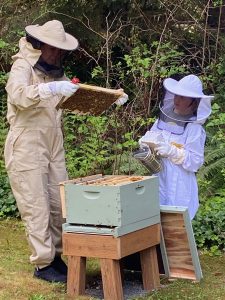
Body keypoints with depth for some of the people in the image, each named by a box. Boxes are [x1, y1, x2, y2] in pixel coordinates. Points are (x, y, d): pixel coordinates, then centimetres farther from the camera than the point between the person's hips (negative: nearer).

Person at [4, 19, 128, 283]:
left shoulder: (55, 72, 14)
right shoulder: (22, 67, -9)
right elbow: (18, 95, -31)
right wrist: (51, 89, -44)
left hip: (54, 149, 8)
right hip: (26, 150, -8)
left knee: (59, 206, 10)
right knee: (37, 209, -4)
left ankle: (55, 256, 23)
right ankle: (43, 265, 4)